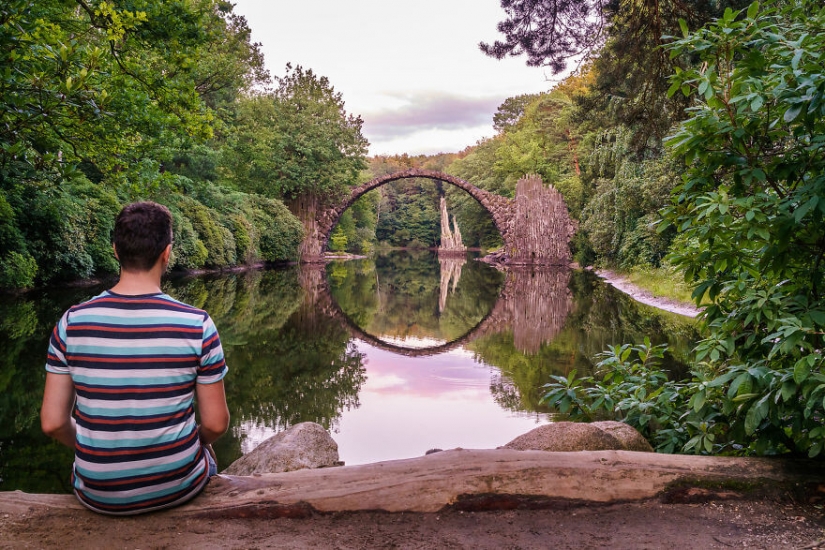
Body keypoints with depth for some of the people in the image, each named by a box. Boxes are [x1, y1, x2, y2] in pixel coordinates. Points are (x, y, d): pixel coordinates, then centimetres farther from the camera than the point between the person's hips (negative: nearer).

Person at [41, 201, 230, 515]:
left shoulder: (72, 323, -13)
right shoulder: (197, 325, -18)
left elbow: (53, 424, -8)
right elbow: (216, 424, -12)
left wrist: (92, 449, 12)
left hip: (99, 495, 2)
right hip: (177, 487, -1)